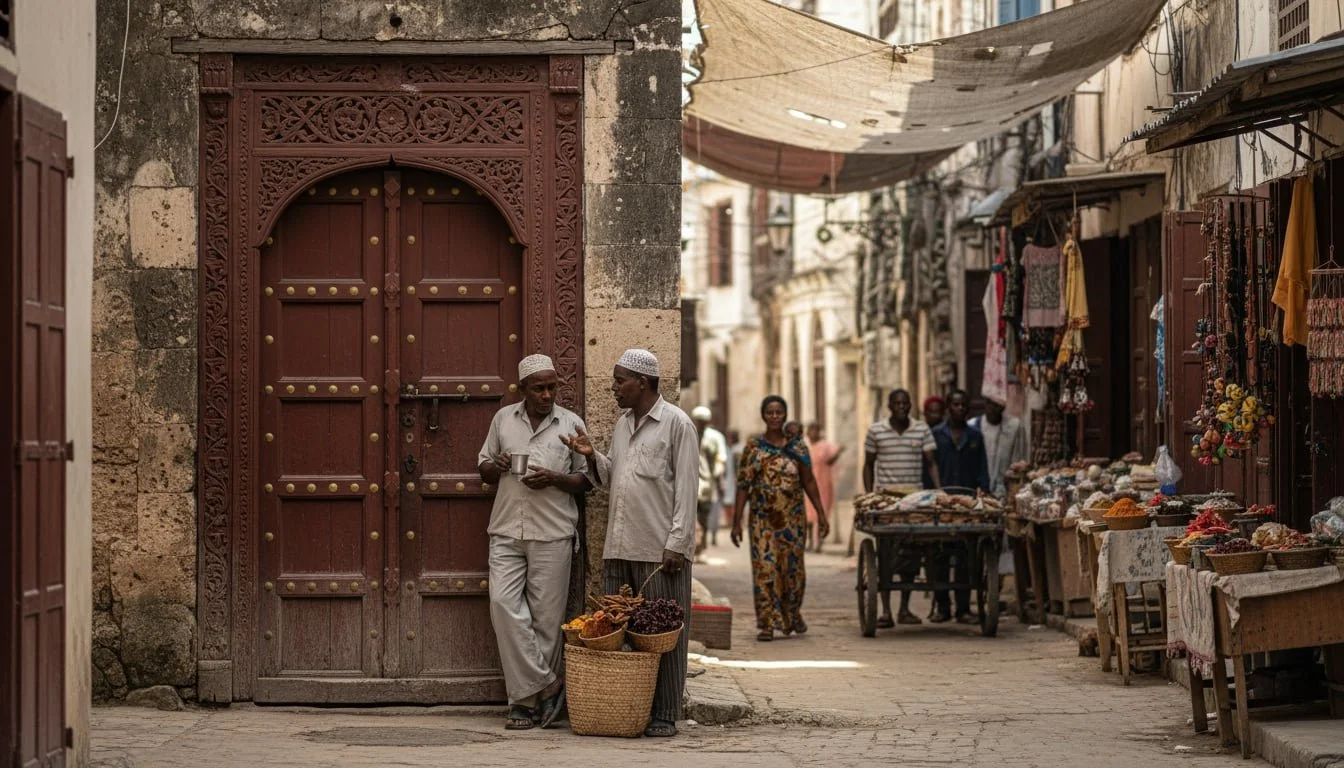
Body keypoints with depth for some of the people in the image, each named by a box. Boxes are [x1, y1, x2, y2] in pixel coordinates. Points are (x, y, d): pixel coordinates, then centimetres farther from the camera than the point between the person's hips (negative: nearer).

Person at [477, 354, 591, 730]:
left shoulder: (571, 424, 5)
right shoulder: (503, 418, 11)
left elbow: (586, 480, 7)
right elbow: (484, 469, 19)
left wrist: (554, 479, -12)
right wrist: (495, 467, -5)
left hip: (552, 534, -2)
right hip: (507, 531, 2)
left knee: (546, 615, -2)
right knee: (504, 604, -12)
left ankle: (527, 698, 6)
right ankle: (546, 685, -5)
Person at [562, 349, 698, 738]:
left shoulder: (676, 424, -4)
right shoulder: (622, 424, 18)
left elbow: (687, 488, -8)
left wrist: (677, 543, -14)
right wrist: (591, 456, 5)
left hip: (660, 550, -7)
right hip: (619, 547, 7)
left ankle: (664, 716, 3)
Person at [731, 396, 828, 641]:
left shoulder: (797, 446, 6)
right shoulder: (753, 446, 1)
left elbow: (809, 482, 8)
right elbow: (743, 485, 0)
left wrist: (821, 513, 4)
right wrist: (737, 521, -5)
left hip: (792, 517, 2)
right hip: (763, 518, -2)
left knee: (793, 566, 6)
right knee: (764, 568, -6)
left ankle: (792, 615, 29)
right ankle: (767, 624, -1)